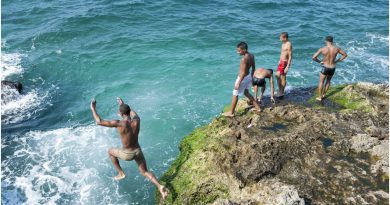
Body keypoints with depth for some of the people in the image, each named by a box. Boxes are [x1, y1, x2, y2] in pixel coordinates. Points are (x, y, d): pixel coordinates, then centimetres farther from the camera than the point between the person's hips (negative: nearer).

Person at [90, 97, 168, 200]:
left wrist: (93, 108, -5)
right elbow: (134, 114, 17)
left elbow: (99, 122, -18)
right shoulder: (137, 121, -11)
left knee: (110, 151, 27)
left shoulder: (119, 123, -25)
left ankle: (121, 173, 31)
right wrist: (123, 105, 25)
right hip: (138, 151, 4)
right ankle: (160, 187, -7)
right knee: (145, 172, 18)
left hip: (127, 155, -4)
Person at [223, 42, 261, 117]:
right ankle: (257, 107, 33)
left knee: (235, 95, 6)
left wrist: (238, 83, -20)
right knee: (246, 92, 28)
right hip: (248, 77, 9)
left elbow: (243, 72, -26)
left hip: (243, 78, -9)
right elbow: (253, 68, 9)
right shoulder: (251, 56, -1)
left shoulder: (244, 59, -27)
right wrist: (251, 77, 21)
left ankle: (231, 112, 18)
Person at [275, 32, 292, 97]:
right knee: (277, 75, 16)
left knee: (283, 77, -1)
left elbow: (290, 56, -20)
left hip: (285, 62, -9)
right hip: (281, 62, 9)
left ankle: (282, 92, 10)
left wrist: (287, 67, -22)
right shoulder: (283, 43, 9)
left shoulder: (289, 45, -18)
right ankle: (279, 90, 28)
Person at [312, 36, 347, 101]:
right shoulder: (336, 48, -7)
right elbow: (345, 55, 7)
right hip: (333, 68, 3)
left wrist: (319, 61, -2)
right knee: (328, 81, 27)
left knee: (321, 82, 16)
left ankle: (319, 97, 20)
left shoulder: (322, 49, -15)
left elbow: (314, 57, -19)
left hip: (325, 68, -3)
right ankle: (324, 94, 34)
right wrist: (337, 61, 8)